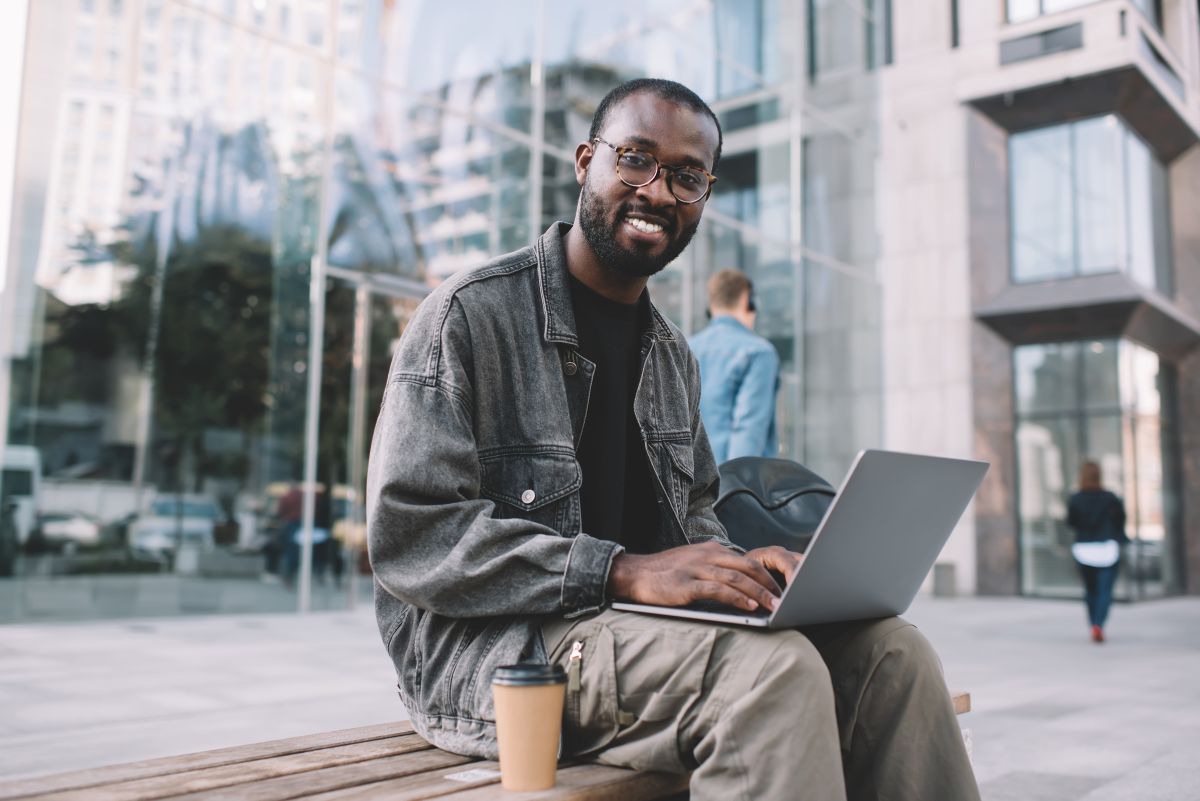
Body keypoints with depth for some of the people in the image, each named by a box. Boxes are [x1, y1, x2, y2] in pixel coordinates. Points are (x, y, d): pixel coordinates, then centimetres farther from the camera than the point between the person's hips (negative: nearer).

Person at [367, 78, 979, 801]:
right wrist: (624, 572, -24)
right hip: (493, 646, -6)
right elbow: (410, 533, -16)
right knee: (770, 665, -31)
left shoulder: (673, 354, 16)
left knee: (889, 650, -14)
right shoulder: (469, 313, -8)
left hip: (641, 625, 7)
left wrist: (739, 566, -4)